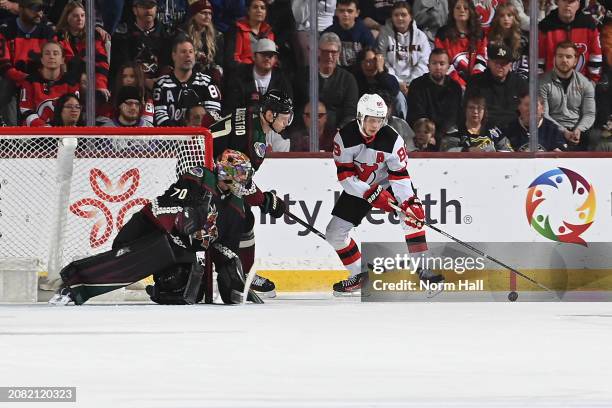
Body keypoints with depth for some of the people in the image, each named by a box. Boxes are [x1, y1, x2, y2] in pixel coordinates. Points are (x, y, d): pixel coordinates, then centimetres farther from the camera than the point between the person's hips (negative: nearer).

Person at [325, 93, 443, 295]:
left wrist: (410, 202, -31)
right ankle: (358, 275, 13)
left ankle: (423, 269, -20)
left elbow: (400, 175, -19)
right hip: (357, 188, 1)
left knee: (413, 214, -25)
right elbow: (345, 176, -22)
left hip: (386, 184, -1)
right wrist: (372, 194, -31)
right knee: (335, 232, -5)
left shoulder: (392, 139, -23)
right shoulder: (344, 137, -22)